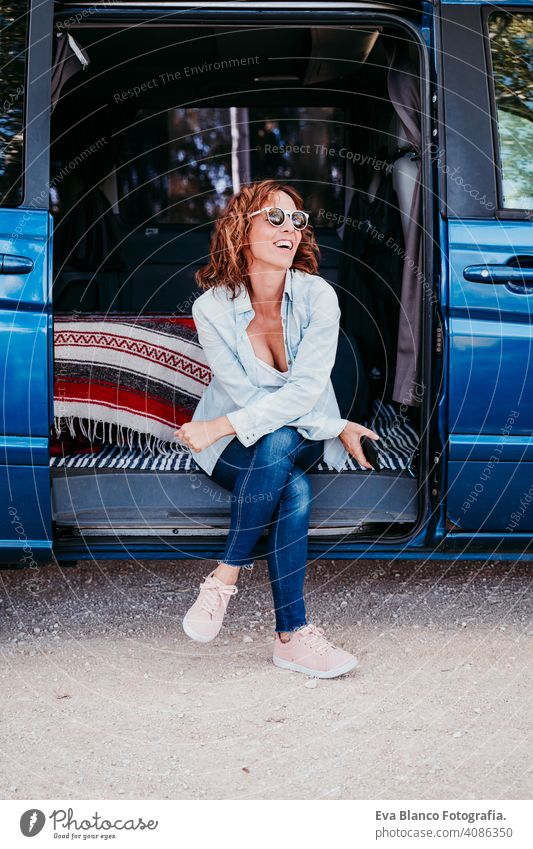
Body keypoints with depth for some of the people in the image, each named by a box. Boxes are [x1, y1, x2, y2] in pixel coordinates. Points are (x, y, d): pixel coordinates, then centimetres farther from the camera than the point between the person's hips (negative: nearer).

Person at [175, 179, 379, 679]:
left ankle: (225, 577, -26)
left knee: (276, 444, -35)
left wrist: (221, 426, -31)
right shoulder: (213, 307, -14)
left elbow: (305, 390, -21)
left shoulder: (317, 296, -13)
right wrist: (336, 427, -20)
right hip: (236, 449, -1)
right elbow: (247, 397, -16)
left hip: (302, 441, 1)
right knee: (296, 492, -33)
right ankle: (292, 634, -27)